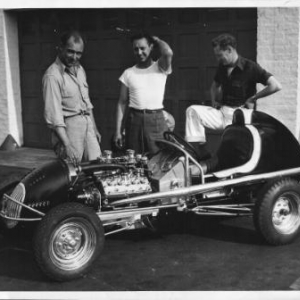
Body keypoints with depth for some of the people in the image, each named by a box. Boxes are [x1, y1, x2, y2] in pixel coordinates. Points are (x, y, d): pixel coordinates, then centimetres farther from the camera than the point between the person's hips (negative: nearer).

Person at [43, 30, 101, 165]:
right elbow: (54, 116, -20)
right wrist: (67, 145, -25)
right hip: (69, 128, -7)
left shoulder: (79, 69, 10)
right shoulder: (53, 75, -15)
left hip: (87, 124, 7)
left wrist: (94, 128, 20)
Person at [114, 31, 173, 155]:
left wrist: (156, 40, 4)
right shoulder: (128, 73, 11)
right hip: (134, 120, 2)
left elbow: (168, 53, -17)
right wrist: (118, 131, 3)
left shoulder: (160, 68, 6)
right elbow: (122, 103, 10)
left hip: (156, 120, -2)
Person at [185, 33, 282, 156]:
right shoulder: (222, 67, 11)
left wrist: (252, 99, -11)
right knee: (193, 110, -11)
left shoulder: (250, 67, -9)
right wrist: (214, 101, 12)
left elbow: (276, 86, -17)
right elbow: (215, 86, 32)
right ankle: (196, 147, -19)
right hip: (221, 111, 7)